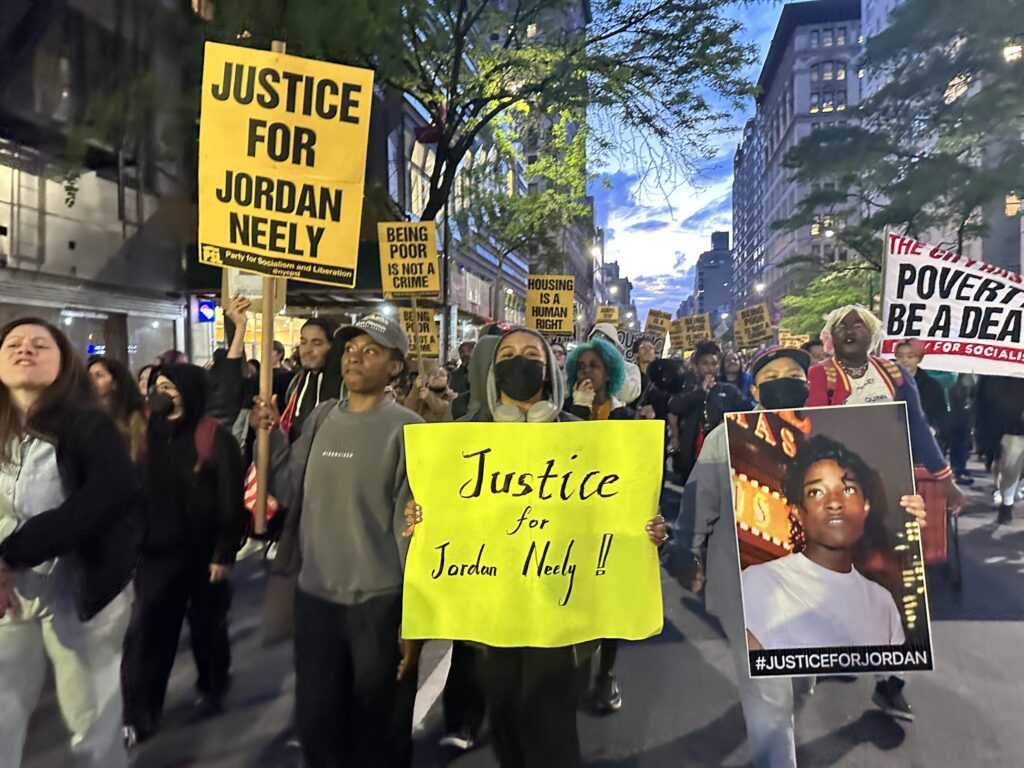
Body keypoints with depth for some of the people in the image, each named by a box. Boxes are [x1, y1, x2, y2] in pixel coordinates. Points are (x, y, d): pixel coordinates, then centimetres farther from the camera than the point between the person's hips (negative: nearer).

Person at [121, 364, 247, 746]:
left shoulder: (215, 438, -12)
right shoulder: (150, 433, 3)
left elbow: (231, 502, -13)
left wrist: (224, 553, -14)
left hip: (202, 553, -3)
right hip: (156, 551, 4)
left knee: (206, 625, 16)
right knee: (146, 633, 3)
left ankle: (212, 686, 40)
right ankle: (138, 716, 15)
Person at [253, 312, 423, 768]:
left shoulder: (407, 429, -11)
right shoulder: (321, 417, 5)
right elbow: (289, 489, 10)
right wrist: (270, 436, -3)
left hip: (380, 602, -5)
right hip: (314, 596, 5)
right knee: (316, 723, 19)